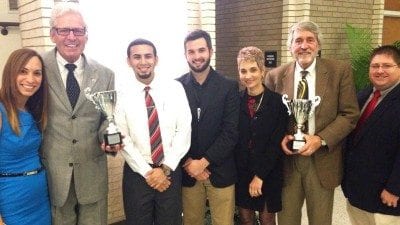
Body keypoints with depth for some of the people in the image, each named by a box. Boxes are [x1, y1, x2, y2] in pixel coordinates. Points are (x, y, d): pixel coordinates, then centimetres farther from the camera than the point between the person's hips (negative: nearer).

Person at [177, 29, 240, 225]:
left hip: (220, 171, -1)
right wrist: (188, 162, -8)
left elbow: (231, 132, -8)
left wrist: (204, 161, -12)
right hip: (187, 171, 1)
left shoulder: (229, 87, -4)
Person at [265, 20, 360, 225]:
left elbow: (350, 114, -5)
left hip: (322, 160, -1)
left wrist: (321, 139, -17)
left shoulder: (340, 71, -4)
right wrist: (280, 137, -11)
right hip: (286, 159, 1)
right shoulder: (276, 76, 1)